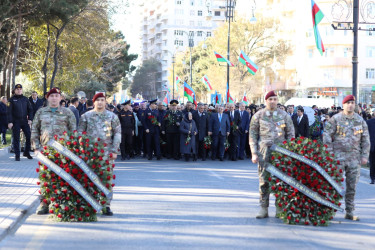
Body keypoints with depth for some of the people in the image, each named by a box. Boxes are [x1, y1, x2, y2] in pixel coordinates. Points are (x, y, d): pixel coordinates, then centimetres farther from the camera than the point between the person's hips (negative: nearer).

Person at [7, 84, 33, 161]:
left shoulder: (25, 99, 11)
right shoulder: (12, 100, 2)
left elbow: (30, 109, 12)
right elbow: (9, 112, -2)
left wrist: (30, 119, 0)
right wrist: (10, 122, -10)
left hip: (25, 121, 3)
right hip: (16, 122, -2)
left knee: (29, 137, -5)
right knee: (16, 138, -1)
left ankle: (26, 152, 11)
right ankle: (17, 155, 5)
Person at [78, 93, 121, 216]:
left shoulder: (112, 116, 7)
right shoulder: (86, 116, 8)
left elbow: (117, 133, 6)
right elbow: (79, 133, 9)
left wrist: (114, 150, -2)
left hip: (106, 153, 0)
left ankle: (106, 206, 4)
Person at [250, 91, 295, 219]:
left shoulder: (284, 115, 8)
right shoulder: (258, 116, 7)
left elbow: (291, 135, 11)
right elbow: (253, 136, 7)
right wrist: (254, 153, -1)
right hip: (264, 151, 0)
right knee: (263, 181, -2)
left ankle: (280, 209, 8)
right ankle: (263, 209, 4)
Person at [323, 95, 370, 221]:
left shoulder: (360, 120, 10)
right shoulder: (335, 119, 0)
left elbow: (365, 139, 13)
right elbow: (326, 136, -1)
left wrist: (365, 155, 5)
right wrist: (329, 154, -7)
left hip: (354, 157, 3)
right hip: (338, 157, -3)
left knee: (352, 186, 6)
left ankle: (350, 212, 14)